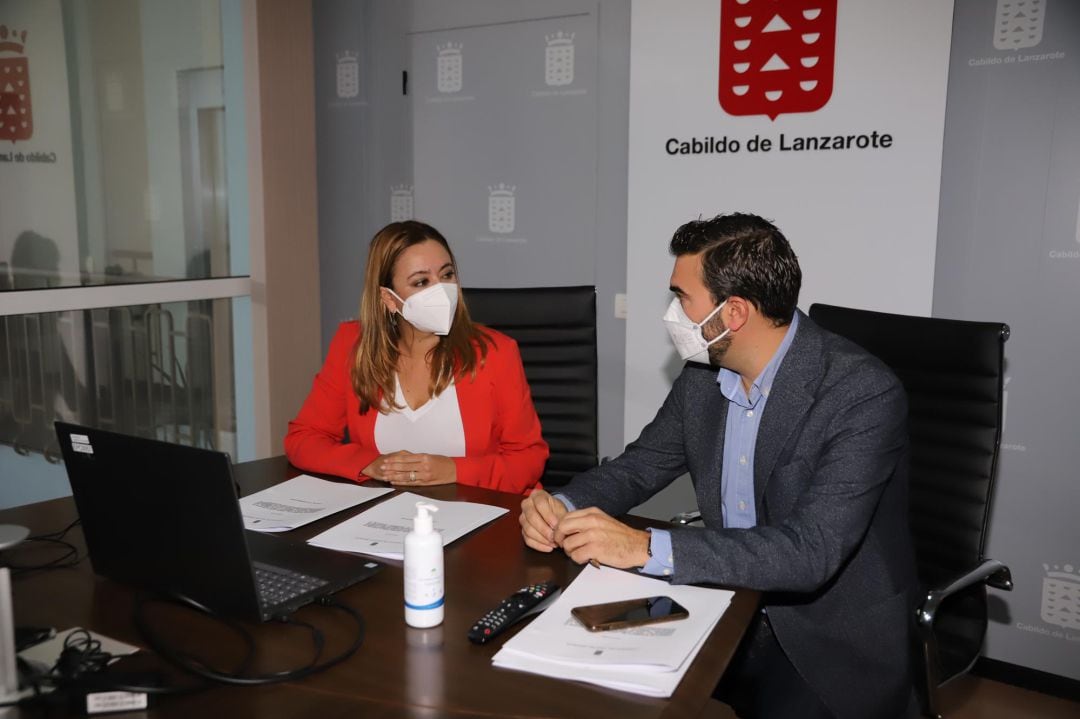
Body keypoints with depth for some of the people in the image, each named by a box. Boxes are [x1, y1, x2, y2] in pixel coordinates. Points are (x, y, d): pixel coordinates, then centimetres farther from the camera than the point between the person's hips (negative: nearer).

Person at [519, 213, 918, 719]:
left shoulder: (864, 394, -23)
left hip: (833, 641, -4)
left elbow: (810, 552, -30)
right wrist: (563, 507, -14)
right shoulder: (702, 374, -3)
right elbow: (640, 465, 7)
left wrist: (646, 548, -34)